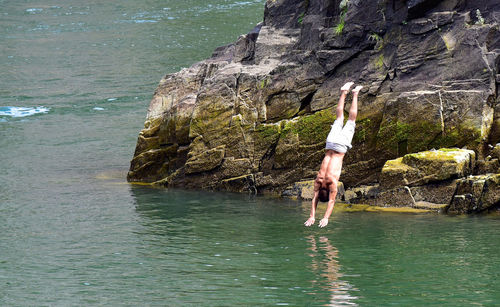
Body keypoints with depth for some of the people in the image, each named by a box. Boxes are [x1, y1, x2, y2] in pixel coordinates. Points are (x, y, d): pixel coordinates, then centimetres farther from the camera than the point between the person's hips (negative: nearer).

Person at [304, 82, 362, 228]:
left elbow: (331, 201, -26)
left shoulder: (332, 181, -26)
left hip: (340, 146, -2)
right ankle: (343, 93, 29)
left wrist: (326, 218, -30)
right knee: (339, 118, 19)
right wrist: (312, 216, -19)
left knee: (351, 120, 13)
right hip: (331, 144, 2)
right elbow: (315, 199, -12)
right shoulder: (318, 180, -16)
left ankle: (354, 94, 17)